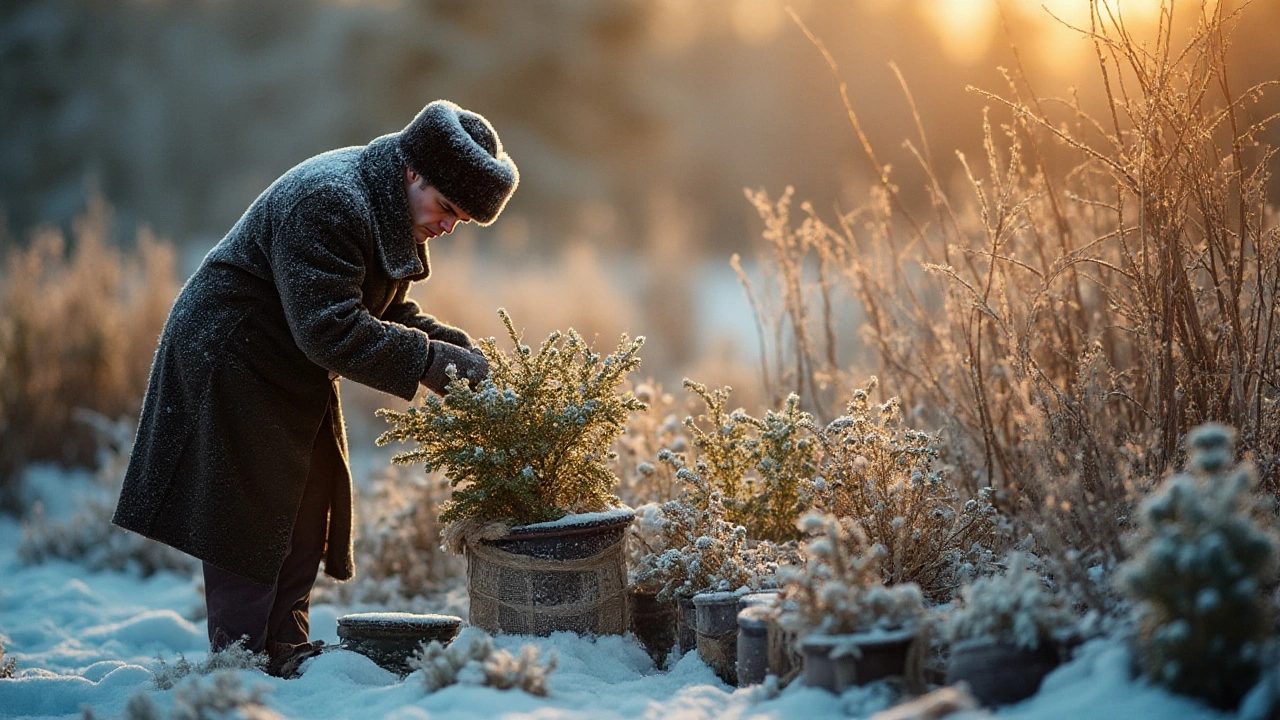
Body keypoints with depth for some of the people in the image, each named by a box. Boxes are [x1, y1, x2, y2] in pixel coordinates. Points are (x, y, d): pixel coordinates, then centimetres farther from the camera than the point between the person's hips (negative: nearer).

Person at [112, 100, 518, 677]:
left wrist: (454, 345, -9)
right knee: (250, 522, -6)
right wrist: (431, 360, -32)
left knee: (307, 513, 13)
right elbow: (332, 329, -34)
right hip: (232, 364, -10)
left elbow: (385, 309, 7)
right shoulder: (329, 202, -30)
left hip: (295, 375, 10)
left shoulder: (397, 211, 2)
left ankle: (286, 653, 23)